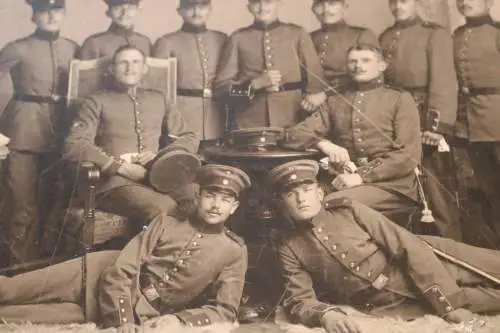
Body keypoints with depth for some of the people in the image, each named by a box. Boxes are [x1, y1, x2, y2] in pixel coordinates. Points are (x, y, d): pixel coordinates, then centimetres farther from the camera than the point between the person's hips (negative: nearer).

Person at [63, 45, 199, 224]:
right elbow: (73, 146, -1)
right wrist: (120, 166, -11)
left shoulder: (158, 99, 25)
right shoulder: (96, 102, 12)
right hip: (115, 180, -3)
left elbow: (189, 138, 21)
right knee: (163, 209, -35)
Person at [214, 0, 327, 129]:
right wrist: (255, 83, -11)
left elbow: (315, 75, 5)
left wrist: (313, 95, -16)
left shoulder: (297, 34, 9)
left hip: (291, 123, 0)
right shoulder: (238, 38, 7)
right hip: (250, 125, 0)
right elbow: (221, 85, 4)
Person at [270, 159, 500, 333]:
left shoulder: (348, 210, -6)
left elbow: (409, 247, -9)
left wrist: (449, 303, -16)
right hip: (392, 305, -1)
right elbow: (299, 299, -7)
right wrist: (326, 314, -32)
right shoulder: (290, 249, -1)